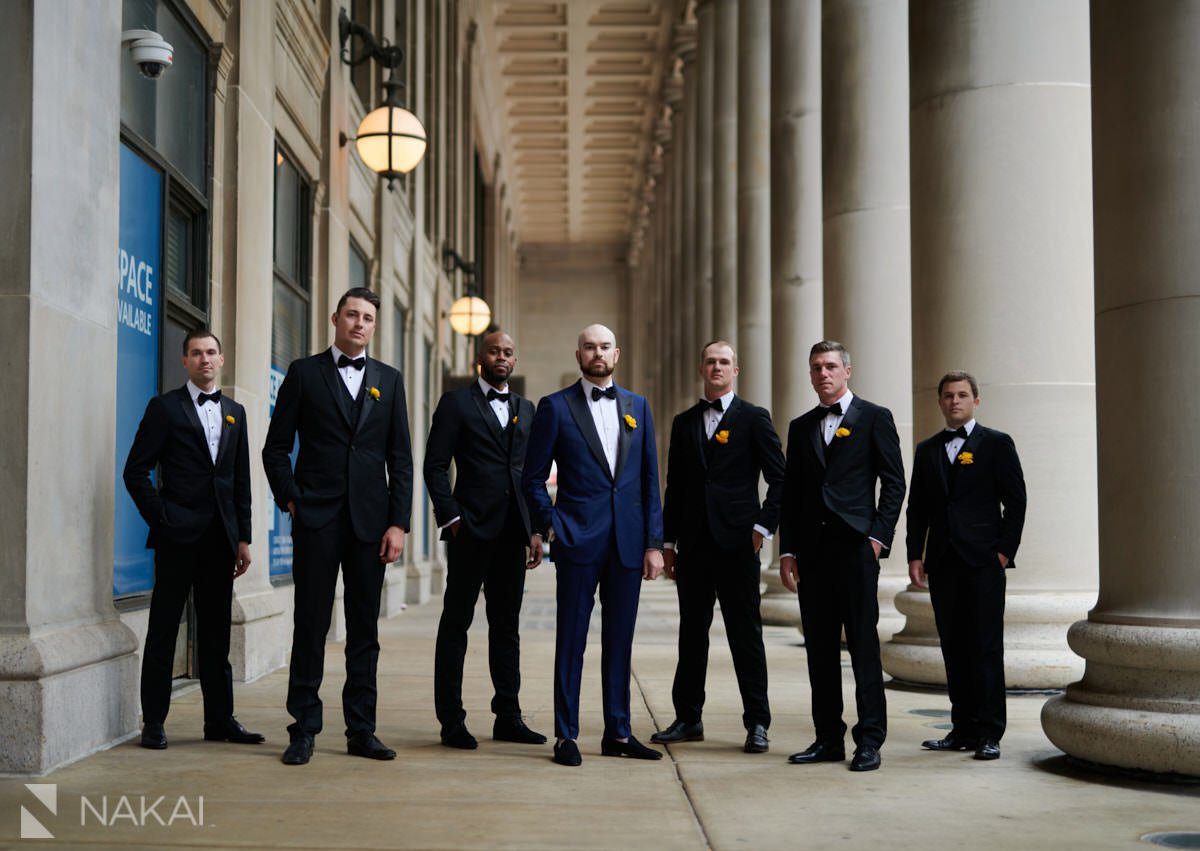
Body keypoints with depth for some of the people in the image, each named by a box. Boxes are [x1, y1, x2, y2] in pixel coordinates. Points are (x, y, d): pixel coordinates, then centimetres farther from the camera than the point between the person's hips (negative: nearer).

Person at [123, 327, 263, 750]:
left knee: (216, 633, 9)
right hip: (178, 535, -5)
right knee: (163, 631, 0)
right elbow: (136, 470, -3)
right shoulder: (165, 407, 1)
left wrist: (243, 537, 10)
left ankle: (220, 719, 15)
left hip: (220, 537, 5)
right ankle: (153, 723, 6)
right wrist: (160, 516, -10)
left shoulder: (235, 412, 15)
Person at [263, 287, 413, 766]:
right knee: (311, 625, 0)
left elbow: (400, 458, 8)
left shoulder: (388, 380, 12)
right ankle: (303, 730, 7)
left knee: (364, 630, 5)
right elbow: (276, 448, 6)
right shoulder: (304, 373, 5)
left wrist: (398, 523, 0)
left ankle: (361, 731, 11)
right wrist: (291, 501, -5)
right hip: (317, 519, -2)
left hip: (370, 520, 2)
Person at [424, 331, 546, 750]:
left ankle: (508, 717, 16)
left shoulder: (525, 409, 17)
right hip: (471, 528, -5)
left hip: (512, 531, 5)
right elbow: (435, 465, -4)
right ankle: (451, 721, 5)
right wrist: (451, 517, -12)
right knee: (456, 622, 0)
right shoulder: (456, 402, 1)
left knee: (507, 624, 10)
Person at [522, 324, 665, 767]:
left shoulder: (637, 406, 12)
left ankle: (618, 733, 17)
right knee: (571, 639, 1)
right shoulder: (555, 407, 2)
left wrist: (654, 543, 5)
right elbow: (533, 477, 4)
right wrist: (548, 526, -8)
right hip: (578, 539, -3)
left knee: (619, 639, 9)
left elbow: (649, 478, 11)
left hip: (627, 542, 3)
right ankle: (565, 735, 8)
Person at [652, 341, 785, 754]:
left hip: (736, 542, -4)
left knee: (746, 633, -1)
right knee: (692, 631, 9)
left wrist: (763, 526, -9)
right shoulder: (684, 422, 14)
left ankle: (757, 723, 6)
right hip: (693, 543, 4)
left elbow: (779, 479, 0)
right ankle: (688, 718, 17)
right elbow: (675, 487, 15)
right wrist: (667, 541, 11)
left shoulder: (754, 418, 2)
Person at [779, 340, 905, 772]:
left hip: (856, 546, -5)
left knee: (863, 644, -4)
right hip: (812, 550, 5)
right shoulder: (801, 427, 17)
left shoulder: (874, 418, 3)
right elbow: (791, 492, 15)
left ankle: (870, 740, 0)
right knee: (820, 647, 7)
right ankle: (828, 737, 13)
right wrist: (787, 551, 8)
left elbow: (894, 482, 0)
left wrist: (879, 536, -9)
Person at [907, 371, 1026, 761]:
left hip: (983, 563, -4)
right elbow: (917, 508, 14)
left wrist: (1005, 550, -8)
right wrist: (915, 555, 5)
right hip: (942, 565, 4)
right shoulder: (927, 450, 15)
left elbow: (1016, 501, 0)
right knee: (954, 648, 6)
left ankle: (989, 733, -1)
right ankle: (963, 728, 12)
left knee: (986, 648, -5)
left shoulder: (997, 444, 3)